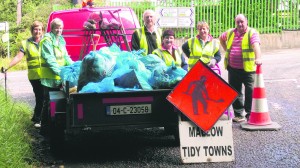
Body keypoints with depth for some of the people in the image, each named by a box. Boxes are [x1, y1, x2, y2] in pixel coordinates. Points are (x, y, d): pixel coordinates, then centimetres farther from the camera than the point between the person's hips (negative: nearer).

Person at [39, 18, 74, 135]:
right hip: (50, 78, -8)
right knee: (48, 104, -3)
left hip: (59, 78, 8)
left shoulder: (61, 40, 14)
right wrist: (60, 71, -28)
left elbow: (65, 57, 17)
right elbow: (50, 59, -19)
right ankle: (44, 129, 5)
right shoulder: (47, 40, -11)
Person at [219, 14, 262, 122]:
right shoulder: (230, 33, 11)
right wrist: (226, 50, 20)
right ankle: (238, 115, 21)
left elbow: (256, 45, -26)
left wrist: (258, 58, -43)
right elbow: (221, 38, 32)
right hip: (233, 68, 5)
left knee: (250, 92, -4)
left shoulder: (252, 33, -8)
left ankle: (250, 114, 5)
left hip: (247, 69, -5)